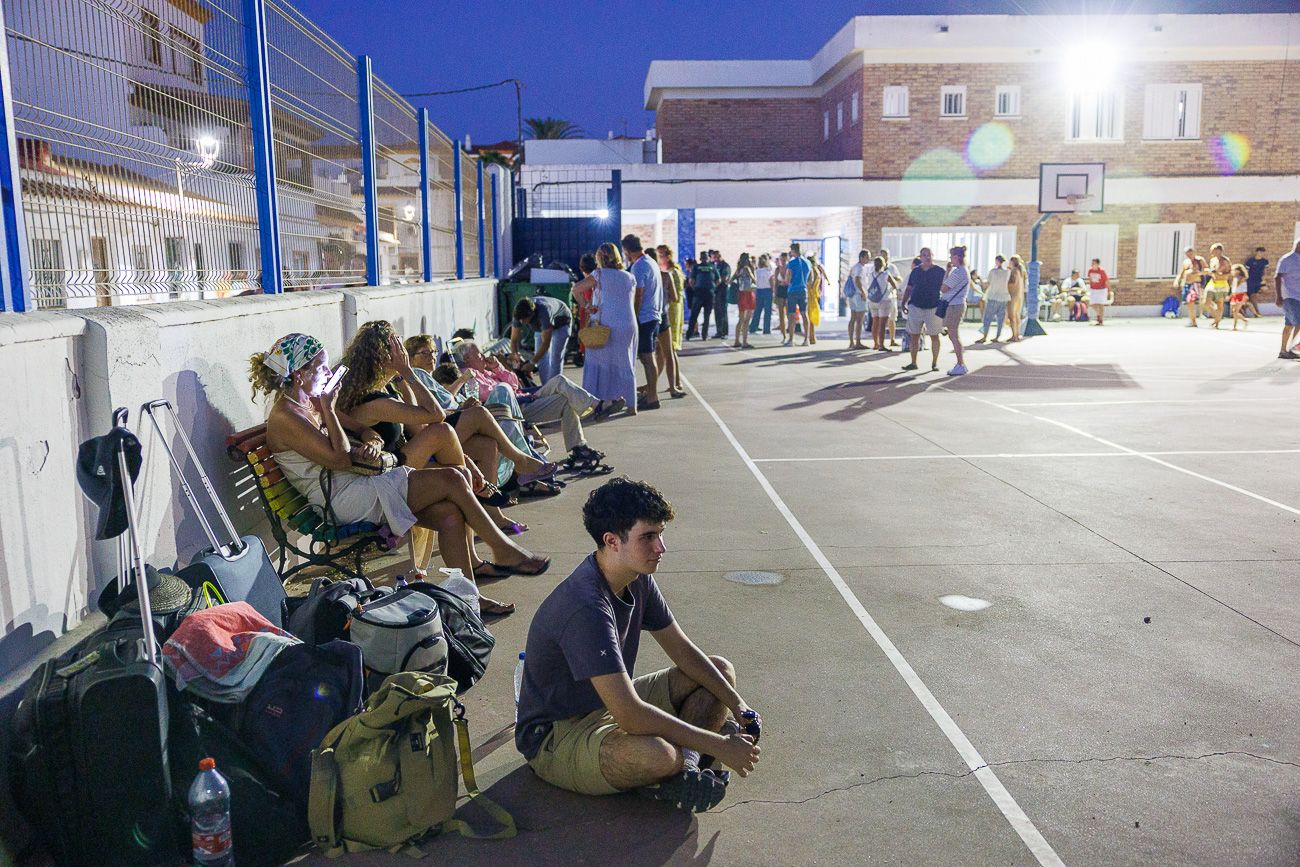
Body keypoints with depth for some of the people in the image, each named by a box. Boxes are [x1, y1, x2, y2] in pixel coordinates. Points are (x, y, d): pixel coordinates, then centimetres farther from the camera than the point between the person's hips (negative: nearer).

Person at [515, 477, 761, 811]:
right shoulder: (586, 607, -32)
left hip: (609, 707, 10)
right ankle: (685, 761, -6)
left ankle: (684, 765, -11)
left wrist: (736, 704, -4)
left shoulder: (638, 579, -4)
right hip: (556, 738, -10)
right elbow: (630, 716, -36)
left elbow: (683, 651, 8)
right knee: (658, 754, -40)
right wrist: (719, 745, -29)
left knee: (722, 670, 5)